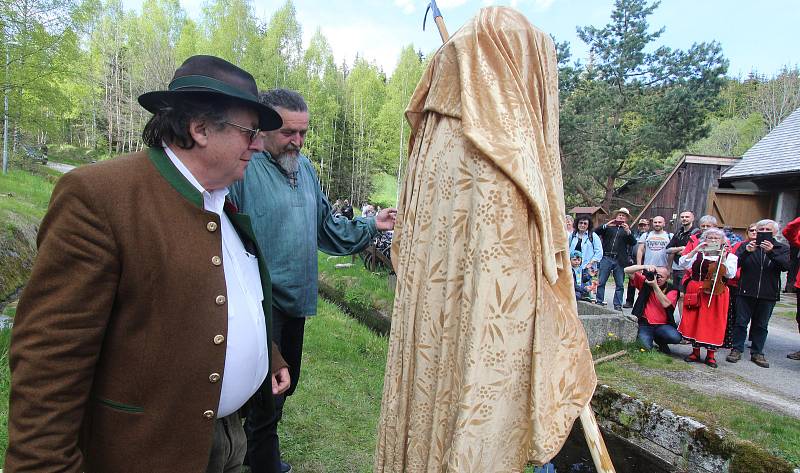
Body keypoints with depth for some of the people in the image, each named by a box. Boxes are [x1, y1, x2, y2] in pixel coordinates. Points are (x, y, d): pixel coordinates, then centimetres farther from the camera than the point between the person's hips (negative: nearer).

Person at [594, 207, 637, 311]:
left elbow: (633, 242, 0)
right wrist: (606, 225, -9)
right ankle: (599, 302, 7)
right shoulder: (608, 227, 14)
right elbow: (596, 232, 3)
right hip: (606, 258, 0)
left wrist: (628, 231, -14)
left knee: (619, 284, 3)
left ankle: (618, 305, 11)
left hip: (620, 260, 0)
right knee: (601, 282, -2)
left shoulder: (627, 230, 13)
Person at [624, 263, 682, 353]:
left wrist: (655, 286, -25)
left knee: (676, 338, -28)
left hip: (662, 325, 1)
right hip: (645, 323, -1)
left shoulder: (672, 290, 0)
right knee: (646, 347, -25)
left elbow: (665, 304, -19)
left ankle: (659, 340, 7)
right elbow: (627, 270, -7)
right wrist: (645, 267, -20)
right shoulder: (645, 282, 2)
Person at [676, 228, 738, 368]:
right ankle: (695, 352, 17)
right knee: (695, 321, 4)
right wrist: (695, 250, -14)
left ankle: (711, 354, 14)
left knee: (714, 323, 1)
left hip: (717, 293, -1)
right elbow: (683, 264, -8)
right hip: (696, 292, 1)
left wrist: (723, 258, -16)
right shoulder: (697, 254, 9)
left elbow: (730, 274, -7)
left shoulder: (730, 256, 7)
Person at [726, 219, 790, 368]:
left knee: (761, 325, 10)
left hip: (768, 294, 1)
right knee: (741, 322, 2)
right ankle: (737, 350, 11)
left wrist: (771, 252, -26)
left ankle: (757, 353, 18)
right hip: (746, 292, -1)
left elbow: (786, 265, -12)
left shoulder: (782, 249, 6)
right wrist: (746, 251, -23)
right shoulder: (746, 246, 5)